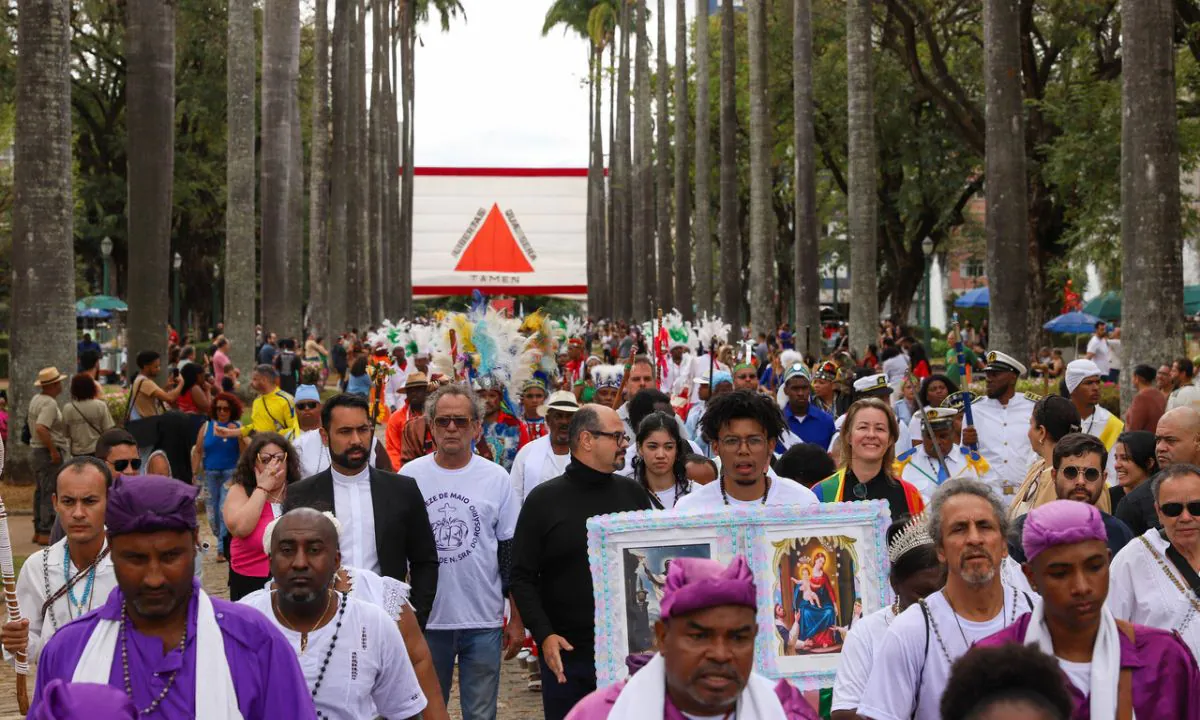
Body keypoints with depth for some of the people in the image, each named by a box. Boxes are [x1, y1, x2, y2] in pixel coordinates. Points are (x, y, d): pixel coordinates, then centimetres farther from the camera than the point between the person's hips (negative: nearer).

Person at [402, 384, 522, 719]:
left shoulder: (496, 478, 1)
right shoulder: (410, 476, 1)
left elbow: (512, 554, 4)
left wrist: (517, 619, 2)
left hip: (483, 621, 0)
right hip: (425, 620, 0)